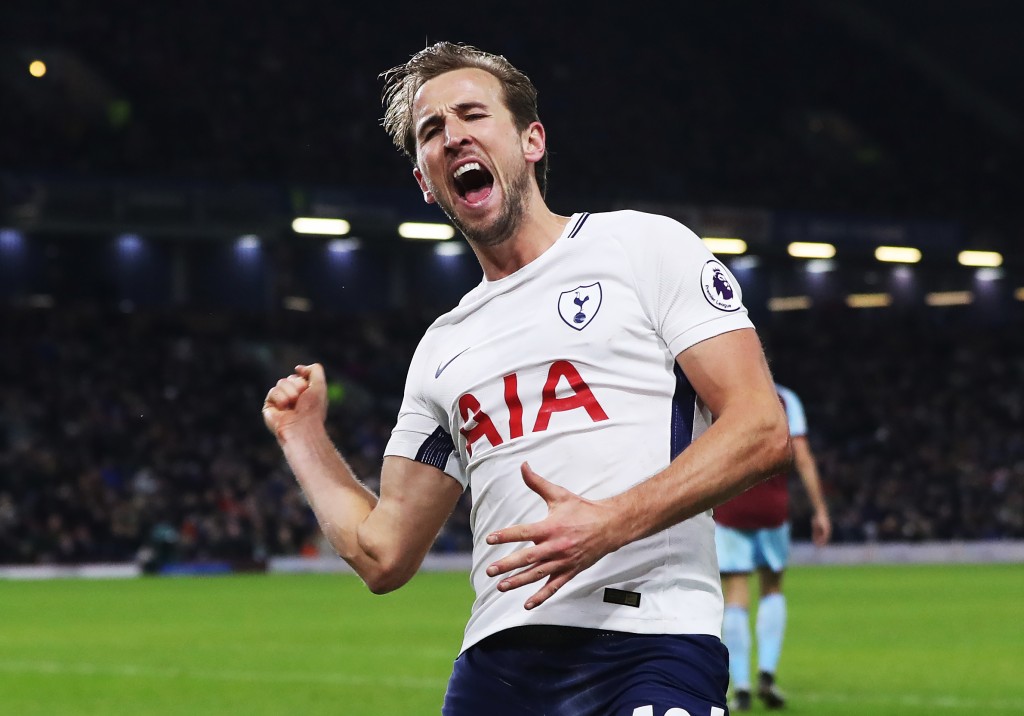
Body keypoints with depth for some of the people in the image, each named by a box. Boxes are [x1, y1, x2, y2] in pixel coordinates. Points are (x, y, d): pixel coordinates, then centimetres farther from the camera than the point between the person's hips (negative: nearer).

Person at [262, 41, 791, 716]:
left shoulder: (645, 244, 6)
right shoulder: (442, 350, 22)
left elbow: (762, 429, -6)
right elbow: (384, 555, 23)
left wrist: (612, 522, -16)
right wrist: (304, 436, 22)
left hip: (651, 639, -5)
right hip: (498, 656, 5)